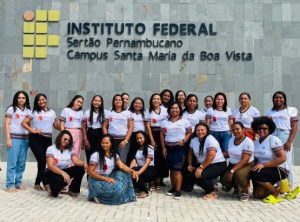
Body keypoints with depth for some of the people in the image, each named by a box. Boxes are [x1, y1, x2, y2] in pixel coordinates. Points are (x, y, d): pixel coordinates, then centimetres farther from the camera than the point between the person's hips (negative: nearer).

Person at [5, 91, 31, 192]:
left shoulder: (28, 111, 13)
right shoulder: (11, 109, 2)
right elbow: (6, 124, -2)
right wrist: (8, 139, -10)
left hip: (25, 139, 4)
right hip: (14, 138, -4)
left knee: (22, 163, 6)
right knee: (12, 162, -4)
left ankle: (18, 182, 16)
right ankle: (10, 185, 1)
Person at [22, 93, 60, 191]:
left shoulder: (52, 112, 14)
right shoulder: (33, 112, 2)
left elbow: (56, 126, 18)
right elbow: (24, 123, -4)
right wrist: (32, 131, -14)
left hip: (48, 139, 4)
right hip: (36, 139, -4)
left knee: (47, 161, 1)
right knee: (42, 160, -11)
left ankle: (38, 183, 16)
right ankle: (45, 183, 0)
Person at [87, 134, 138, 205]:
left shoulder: (114, 155, 5)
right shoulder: (96, 155, -13)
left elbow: (122, 166, -7)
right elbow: (90, 172, -17)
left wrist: (132, 171, -27)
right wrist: (106, 178, -24)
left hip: (109, 178, 6)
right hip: (97, 180, -6)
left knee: (124, 174, -13)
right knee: (116, 189, -28)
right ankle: (98, 196, -6)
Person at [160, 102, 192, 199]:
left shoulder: (184, 121, 1)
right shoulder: (165, 122, 8)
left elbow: (189, 133, 2)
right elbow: (162, 135, 7)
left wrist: (184, 141, -15)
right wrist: (163, 147, 1)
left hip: (179, 148, -3)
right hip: (168, 148, 3)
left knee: (177, 170, -9)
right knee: (171, 170, 9)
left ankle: (178, 190, -4)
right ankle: (173, 188, 21)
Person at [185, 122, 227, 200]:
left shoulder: (210, 139, -17)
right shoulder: (194, 140, 5)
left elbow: (211, 156, -27)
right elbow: (190, 153, 15)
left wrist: (201, 168, -27)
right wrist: (190, 165, 0)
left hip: (217, 165, -8)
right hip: (202, 164, 8)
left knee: (200, 175, -29)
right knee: (189, 174, -12)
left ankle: (212, 192, -5)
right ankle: (208, 189, 9)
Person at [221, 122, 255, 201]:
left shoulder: (248, 142, -18)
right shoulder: (232, 139, 5)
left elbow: (244, 160, -26)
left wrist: (232, 171, -32)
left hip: (247, 165, -6)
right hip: (232, 164, 7)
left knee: (239, 174, -37)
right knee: (224, 178, -14)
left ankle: (244, 192, -6)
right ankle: (236, 189, 21)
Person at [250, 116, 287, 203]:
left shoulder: (273, 139, -12)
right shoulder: (256, 142, 9)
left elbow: (282, 158, -21)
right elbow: (255, 159, 8)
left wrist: (263, 165, -24)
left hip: (277, 170, -6)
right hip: (263, 171, 6)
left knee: (254, 174, -29)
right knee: (258, 194, -9)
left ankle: (276, 193, -8)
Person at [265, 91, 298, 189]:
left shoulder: (291, 110, 5)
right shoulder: (269, 111, 16)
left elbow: (294, 127, -1)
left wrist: (289, 141, -10)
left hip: (285, 138, -3)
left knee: (287, 163, -3)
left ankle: (289, 187, 6)